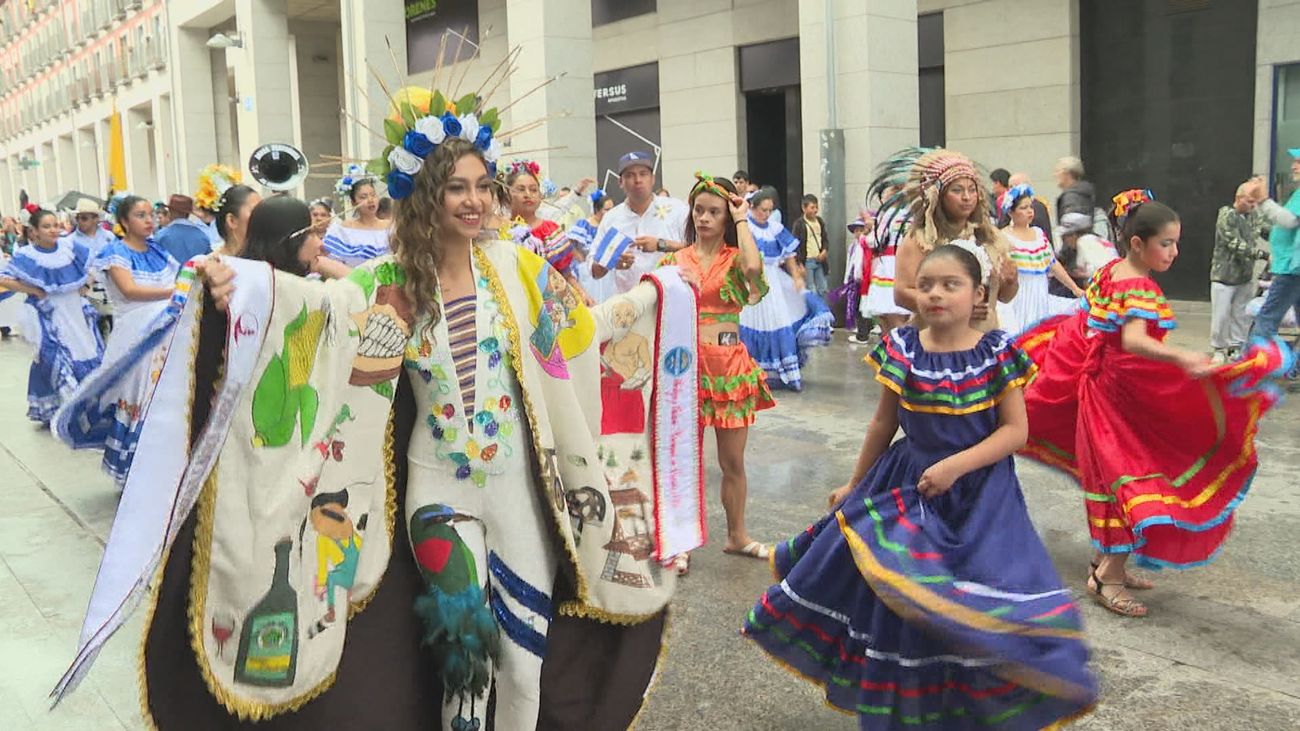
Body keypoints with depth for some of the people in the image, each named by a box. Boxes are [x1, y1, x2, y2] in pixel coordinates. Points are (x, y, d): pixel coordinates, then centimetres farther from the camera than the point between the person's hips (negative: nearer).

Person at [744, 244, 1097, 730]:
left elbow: (1015, 430, -9)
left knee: (970, 606, -4)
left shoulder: (996, 353, -9)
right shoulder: (902, 349, -3)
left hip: (979, 492, -3)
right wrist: (854, 485, 13)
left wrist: (956, 466, -20)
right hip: (907, 485, 3)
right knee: (898, 595, 9)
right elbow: (883, 423, 7)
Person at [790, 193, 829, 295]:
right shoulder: (799, 224, -9)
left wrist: (824, 250, -1)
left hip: (820, 261, 6)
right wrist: (800, 264, -14)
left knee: (823, 290, 9)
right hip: (807, 261, -6)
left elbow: (825, 239, 19)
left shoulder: (820, 221, 10)